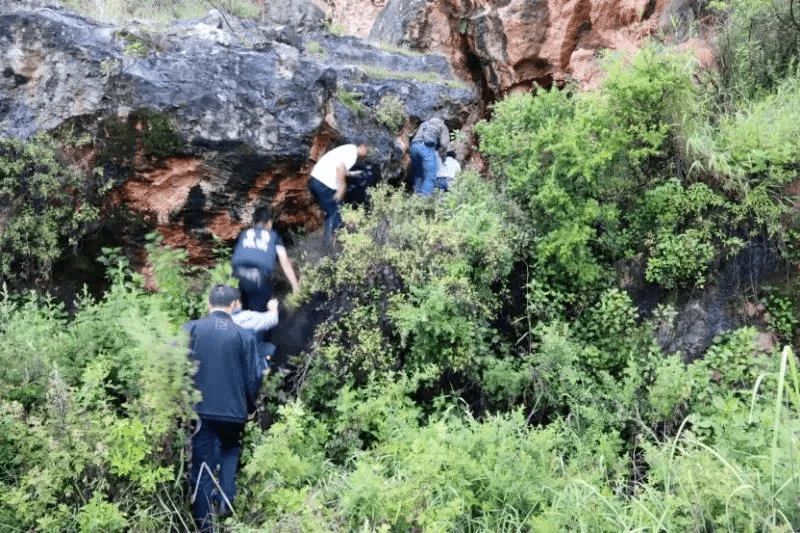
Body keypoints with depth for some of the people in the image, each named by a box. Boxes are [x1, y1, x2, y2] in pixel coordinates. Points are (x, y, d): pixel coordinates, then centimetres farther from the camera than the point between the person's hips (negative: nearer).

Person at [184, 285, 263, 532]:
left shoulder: (190, 329, -4)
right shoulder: (244, 335, -5)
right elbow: (253, 377, -2)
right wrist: (250, 405, 15)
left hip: (200, 408, 0)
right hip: (233, 408, 0)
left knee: (202, 462, 9)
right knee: (230, 449, 27)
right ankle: (225, 499, 13)